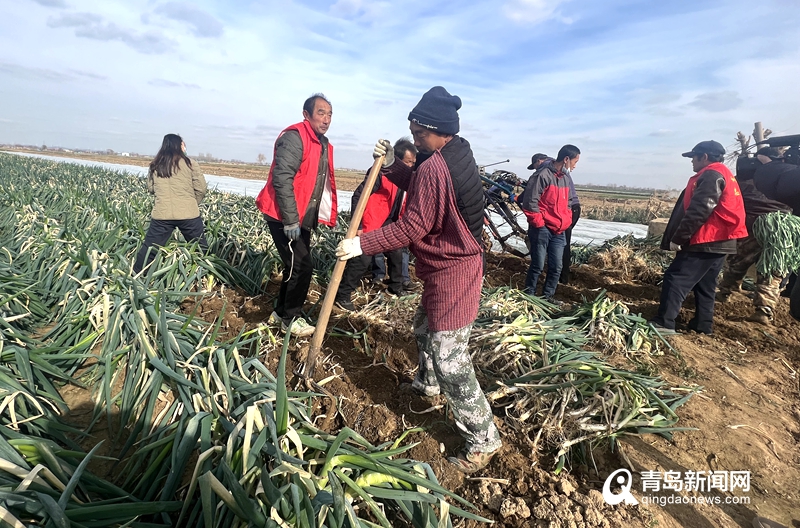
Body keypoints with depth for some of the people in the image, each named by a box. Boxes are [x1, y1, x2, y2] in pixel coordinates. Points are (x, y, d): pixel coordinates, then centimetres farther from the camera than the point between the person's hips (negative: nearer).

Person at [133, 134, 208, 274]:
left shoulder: (155, 165, 9)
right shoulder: (190, 163, -2)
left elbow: (150, 189, 17)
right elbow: (201, 189, -2)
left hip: (162, 214, 3)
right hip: (188, 213, -3)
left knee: (149, 248, 12)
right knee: (201, 249, 11)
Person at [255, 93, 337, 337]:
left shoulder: (323, 144, 14)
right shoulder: (294, 137, -15)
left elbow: (323, 184, 20)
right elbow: (282, 179, -23)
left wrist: (327, 215, 14)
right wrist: (290, 220, -25)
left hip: (303, 218, 9)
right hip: (285, 218, -9)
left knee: (296, 265, 14)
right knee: (302, 267, -6)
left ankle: (281, 311, 29)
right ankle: (290, 318, 10)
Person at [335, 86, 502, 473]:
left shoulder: (434, 167, -23)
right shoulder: (456, 156, 9)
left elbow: (410, 227, -24)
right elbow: (422, 191, 19)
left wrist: (361, 245, -16)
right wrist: (392, 165, 9)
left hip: (450, 273, -11)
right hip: (454, 264, 11)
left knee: (450, 359, -5)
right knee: (425, 328, 28)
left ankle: (482, 441, 9)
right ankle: (428, 384, 52)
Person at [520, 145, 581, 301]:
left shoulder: (565, 178, 14)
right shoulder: (543, 175, -12)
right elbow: (529, 202, -16)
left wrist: (566, 221, 13)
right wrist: (539, 224, -13)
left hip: (559, 231, 8)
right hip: (542, 230, -7)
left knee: (556, 267, 8)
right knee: (538, 266, -1)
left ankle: (548, 296, 22)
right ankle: (529, 296, 13)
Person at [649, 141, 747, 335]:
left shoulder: (711, 176, -13)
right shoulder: (723, 175, 21)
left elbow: (698, 212, -21)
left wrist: (677, 238, -18)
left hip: (704, 242, -11)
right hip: (717, 242, 11)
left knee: (675, 279, -11)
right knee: (705, 286, 15)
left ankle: (664, 323, -13)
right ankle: (703, 325, 20)